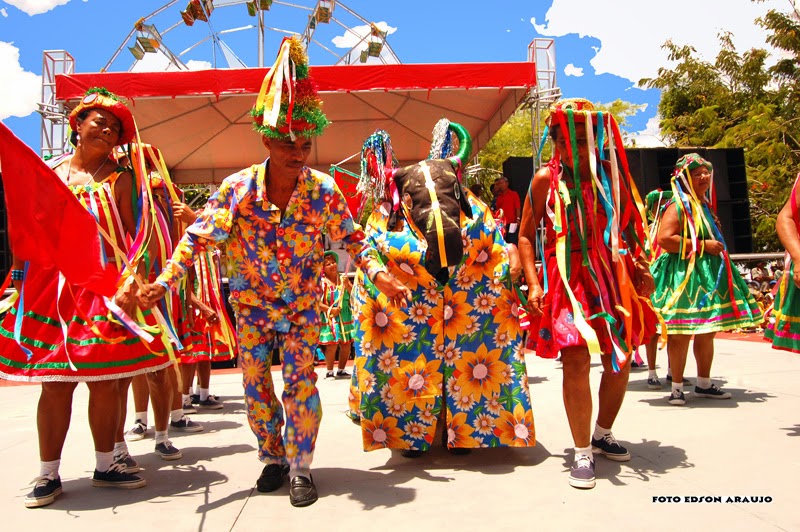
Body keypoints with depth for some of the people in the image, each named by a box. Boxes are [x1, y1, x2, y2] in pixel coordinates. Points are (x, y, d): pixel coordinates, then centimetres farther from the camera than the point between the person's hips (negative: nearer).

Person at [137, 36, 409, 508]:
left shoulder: (324, 190, -13)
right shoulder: (238, 187, -14)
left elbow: (352, 238, -2)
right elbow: (199, 237, -9)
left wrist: (380, 274, -14)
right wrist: (164, 282, -16)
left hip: (303, 304, -1)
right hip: (252, 303, 2)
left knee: (301, 383, -6)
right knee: (256, 384, 7)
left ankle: (301, 467, 10)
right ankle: (273, 459, 27)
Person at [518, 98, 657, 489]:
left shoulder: (613, 175, 6)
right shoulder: (546, 180, -1)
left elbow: (631, 227, 15)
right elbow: (526, 236, 0)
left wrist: (641, 266, 2)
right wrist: (534, 283, -9)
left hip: (614, 276, 4)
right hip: (567, 278, -4)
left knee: (620, 360, 10)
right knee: (576, 360, -10)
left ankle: (603, 434, 32)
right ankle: (582, 452, 5)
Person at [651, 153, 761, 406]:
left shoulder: (704, 205, 18)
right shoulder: (679, 205, -10)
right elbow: (664, 238, -22)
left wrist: (716, 246, 17)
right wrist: (703, 246, -19)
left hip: (709, 274, 10)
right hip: (685, 274, -9)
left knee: (707, 331, 13)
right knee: (682, 333, -7)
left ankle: (704, 384, 24)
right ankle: (677, 387, 1)